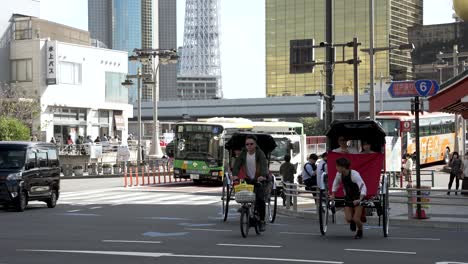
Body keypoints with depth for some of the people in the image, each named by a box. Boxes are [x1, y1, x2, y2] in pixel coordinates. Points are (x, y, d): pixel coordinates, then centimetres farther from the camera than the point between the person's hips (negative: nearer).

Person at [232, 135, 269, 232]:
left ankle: (262, 221, -7)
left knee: (260, 199, -16)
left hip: (259, 180, -3)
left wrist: (263, 176, -47)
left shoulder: (260, 153, -12)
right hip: (248, 179, 4)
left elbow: (264, 165, -28)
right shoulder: (243, 153, -1)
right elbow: (237, 164, -13)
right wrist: (235, 175, -33)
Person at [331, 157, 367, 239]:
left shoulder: (354, 174, -25)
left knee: (356, 219, -12)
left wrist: (359, 199, -42)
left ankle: (360, 231, 21)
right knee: (348, 219, -10)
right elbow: (335, 184, 12)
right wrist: (333, 195, 7)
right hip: (348, 198, 4)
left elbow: (363, 187, -30)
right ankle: (352, 221, 29)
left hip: (358, 198, -4)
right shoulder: (339, 174, -9)